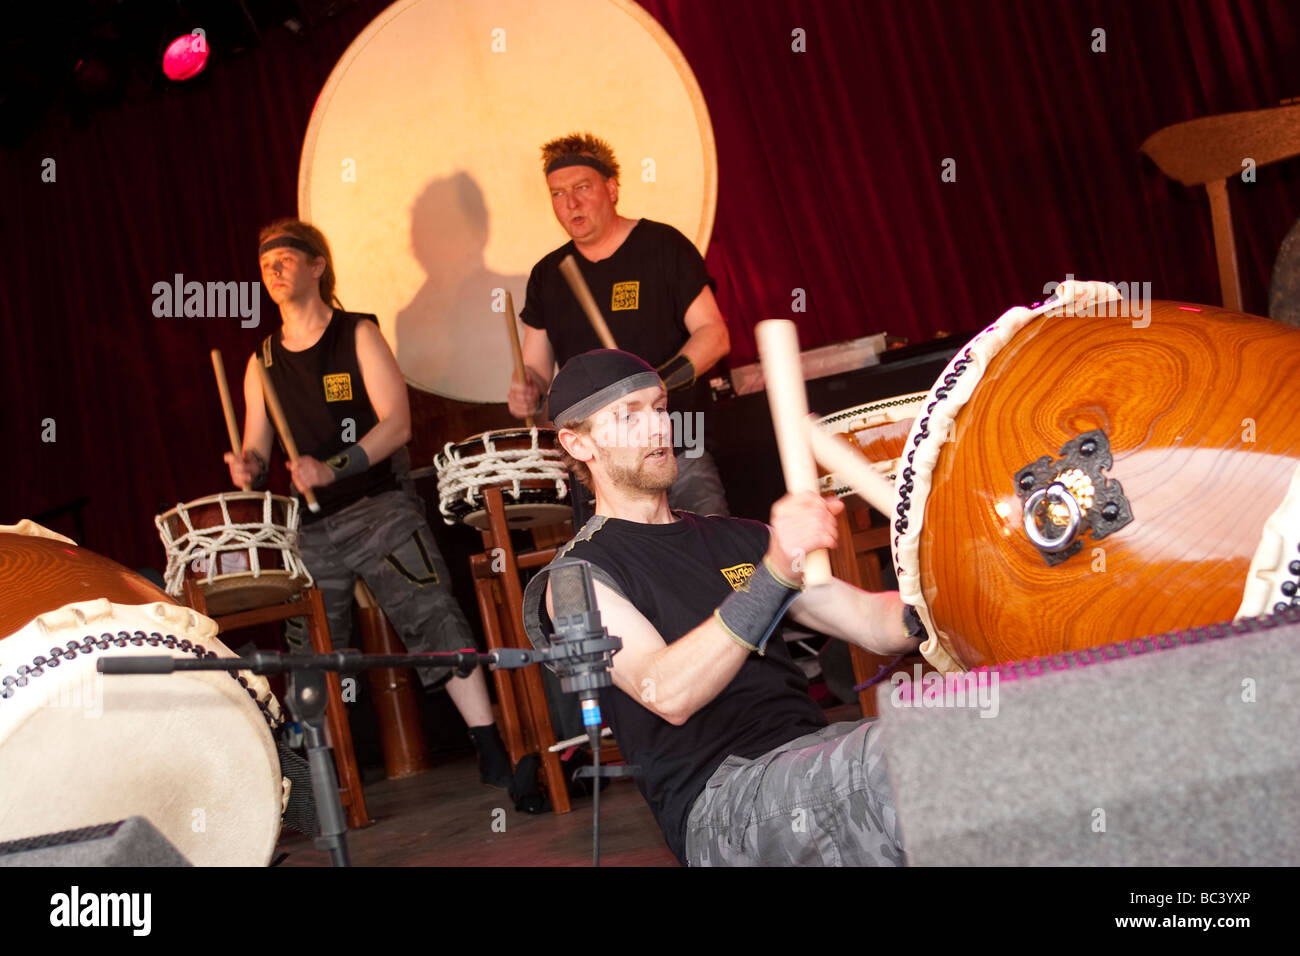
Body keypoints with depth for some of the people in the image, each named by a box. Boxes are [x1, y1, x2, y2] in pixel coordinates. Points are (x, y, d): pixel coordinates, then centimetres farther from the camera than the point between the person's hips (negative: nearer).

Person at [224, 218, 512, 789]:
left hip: (379, 508, -4)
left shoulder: (357, 336, 2)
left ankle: (491, 750, -13)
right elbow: (257, 449, 16)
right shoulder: (262, 363, 13)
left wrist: (333, 468, -19)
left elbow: (396, 424, -7)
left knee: (430, 615, -15)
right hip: (310, 527, 4)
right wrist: (247, 468, -8)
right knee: (309, 650, 5)